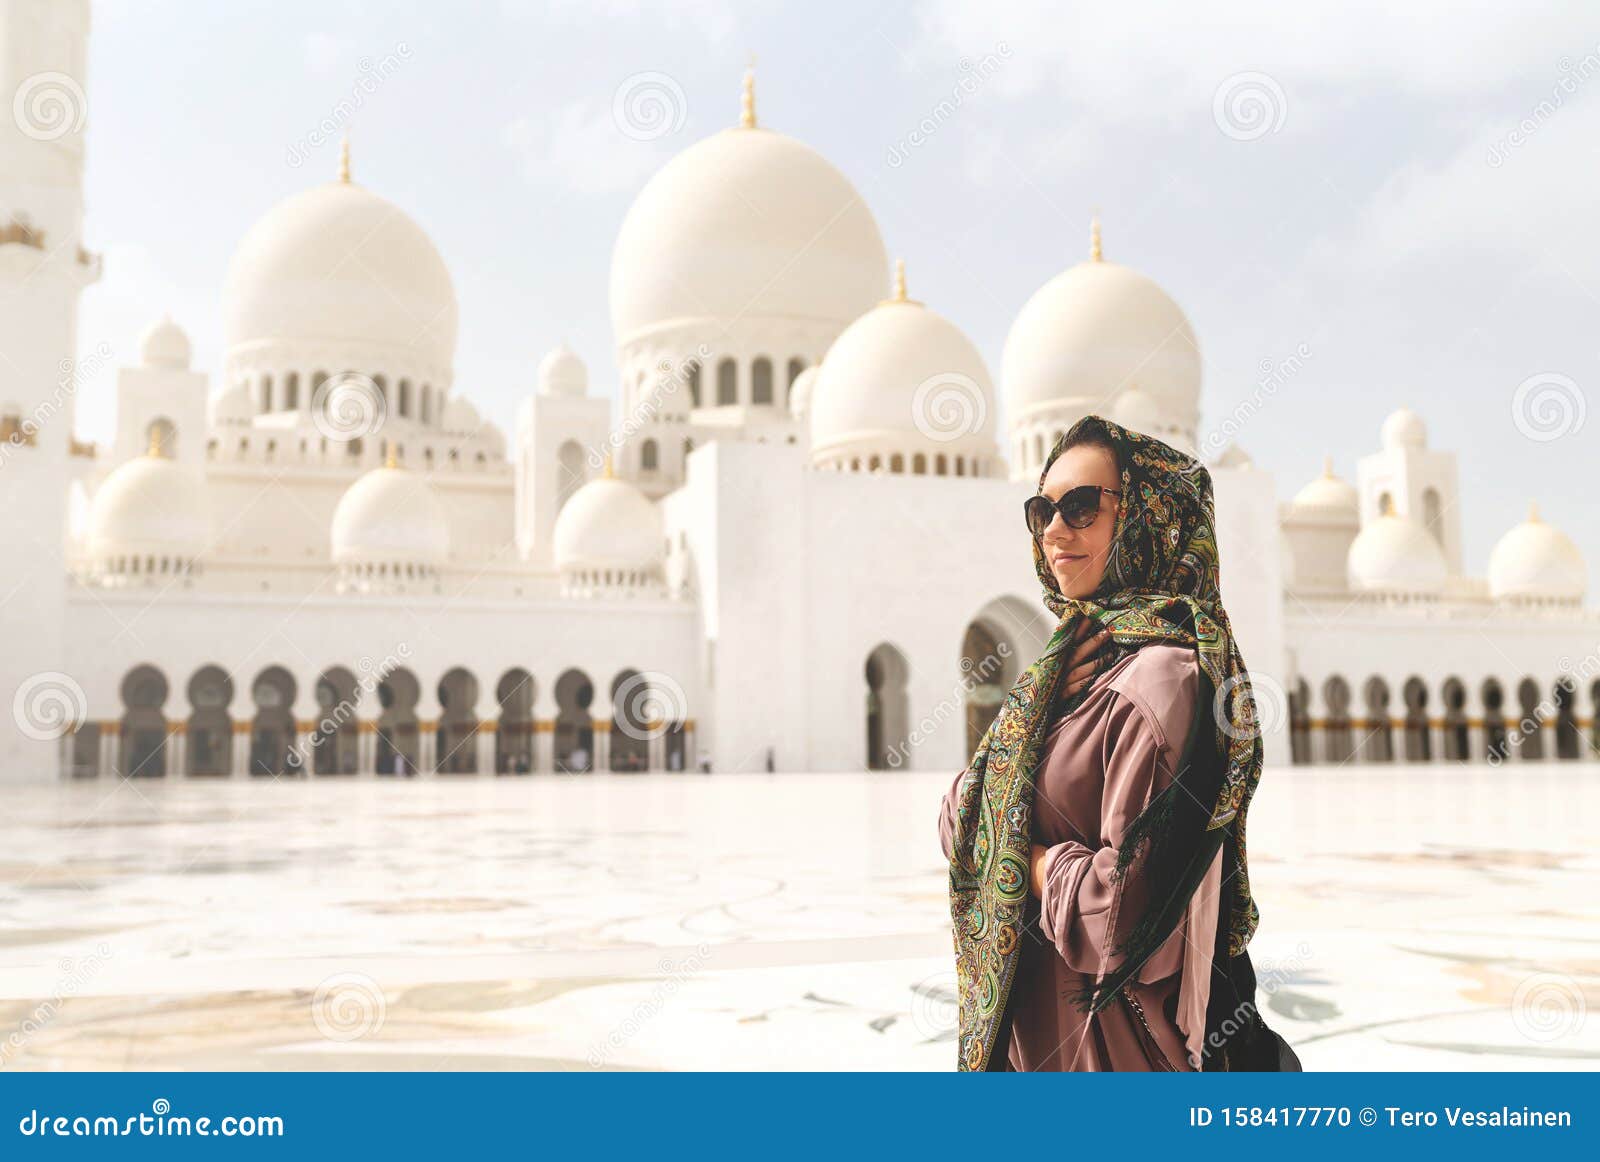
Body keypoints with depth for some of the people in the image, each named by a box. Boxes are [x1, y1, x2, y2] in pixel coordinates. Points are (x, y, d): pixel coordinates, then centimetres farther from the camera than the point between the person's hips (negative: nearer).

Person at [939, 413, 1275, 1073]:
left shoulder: (1160, 677, -22)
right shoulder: (1077, 659, 5)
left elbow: (1132, 915, -28)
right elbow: (961, 813, 6)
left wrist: (1028, 859, -13)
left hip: (1104, 1038, -8)